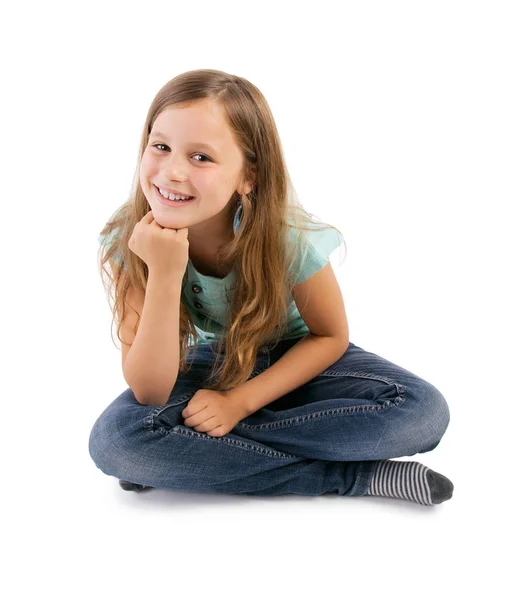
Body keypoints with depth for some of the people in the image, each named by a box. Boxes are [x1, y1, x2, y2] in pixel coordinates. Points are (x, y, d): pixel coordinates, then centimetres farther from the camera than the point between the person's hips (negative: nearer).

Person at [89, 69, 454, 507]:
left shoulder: (289, 237, -27)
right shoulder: (128, 239, -24)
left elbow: (331, 336, -10)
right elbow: (150, 394, -25)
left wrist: (240, 401, -22)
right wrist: (164, 274, -39)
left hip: (292, 362, 0)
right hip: (202, 368, 1)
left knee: (423, 412, -26)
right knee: (114, 439, -31)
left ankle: (189, 458, -20)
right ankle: (356, 476, -22)